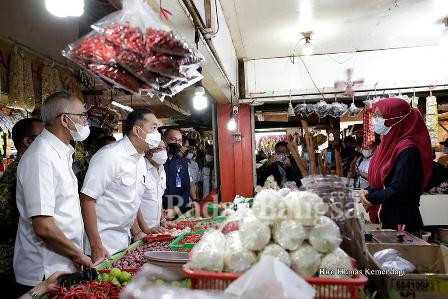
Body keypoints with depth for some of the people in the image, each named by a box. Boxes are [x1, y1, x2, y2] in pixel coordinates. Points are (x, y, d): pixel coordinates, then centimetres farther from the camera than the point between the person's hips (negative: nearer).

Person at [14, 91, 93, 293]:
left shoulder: (61, 154, 10)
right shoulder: (41, 157, -21)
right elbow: (43, 227, -26)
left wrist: (75, 254, 11)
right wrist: (78, 254, -12)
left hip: (63, 267, 9)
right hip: (44, 275, -9)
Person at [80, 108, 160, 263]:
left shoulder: (141, 160, 8)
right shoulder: (109, 156, -19)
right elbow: (87, 199, -20)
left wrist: (137, 232, 14)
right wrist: (96, 246, -21)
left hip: (124, 241, 8)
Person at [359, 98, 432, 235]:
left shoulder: (407, 151, -20)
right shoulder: (390, 144, 7)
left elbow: (398, 192, -23)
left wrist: (370, 197, -10)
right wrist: (367, 192, -7)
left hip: (402, 224, -8)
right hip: (388, 220, 8)